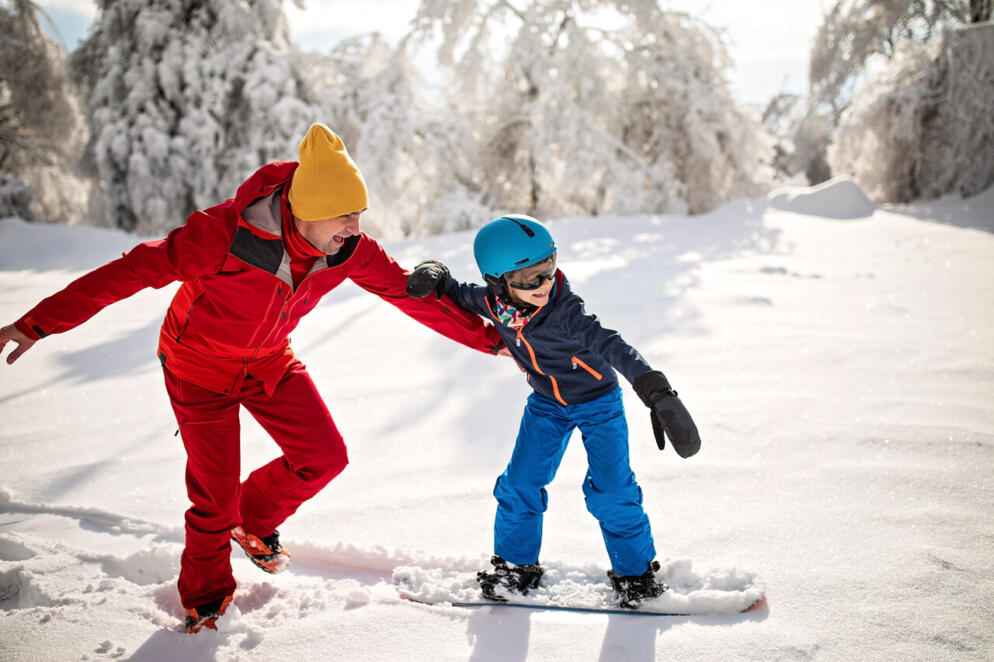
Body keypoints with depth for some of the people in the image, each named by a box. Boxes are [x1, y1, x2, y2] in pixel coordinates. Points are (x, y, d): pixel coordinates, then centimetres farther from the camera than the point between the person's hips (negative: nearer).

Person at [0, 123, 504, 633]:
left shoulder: (350, 250, -20)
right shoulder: (227, 233, -36)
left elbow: (409, 291, -8)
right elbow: (132, 271, -30)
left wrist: (487, 338, -3)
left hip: (270, 361, 5)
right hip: (200, 365, -5)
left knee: (325, 456, -1)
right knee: (214, 496, -1)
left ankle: (254, 520, 29)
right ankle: (204, 596, 27)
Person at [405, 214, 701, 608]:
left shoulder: (565, 310, -34)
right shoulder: (493, 303, -19)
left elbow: (611, 346, -46)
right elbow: (454, 293, 0)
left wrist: (657, 393, -59)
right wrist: (432, 275, -24)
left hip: (597, 400, -4)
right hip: (547, 404, 4)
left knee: (611, 489, -11)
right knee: (520, 484, 0)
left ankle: (636, 572, 10)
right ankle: (515, 565, 22)